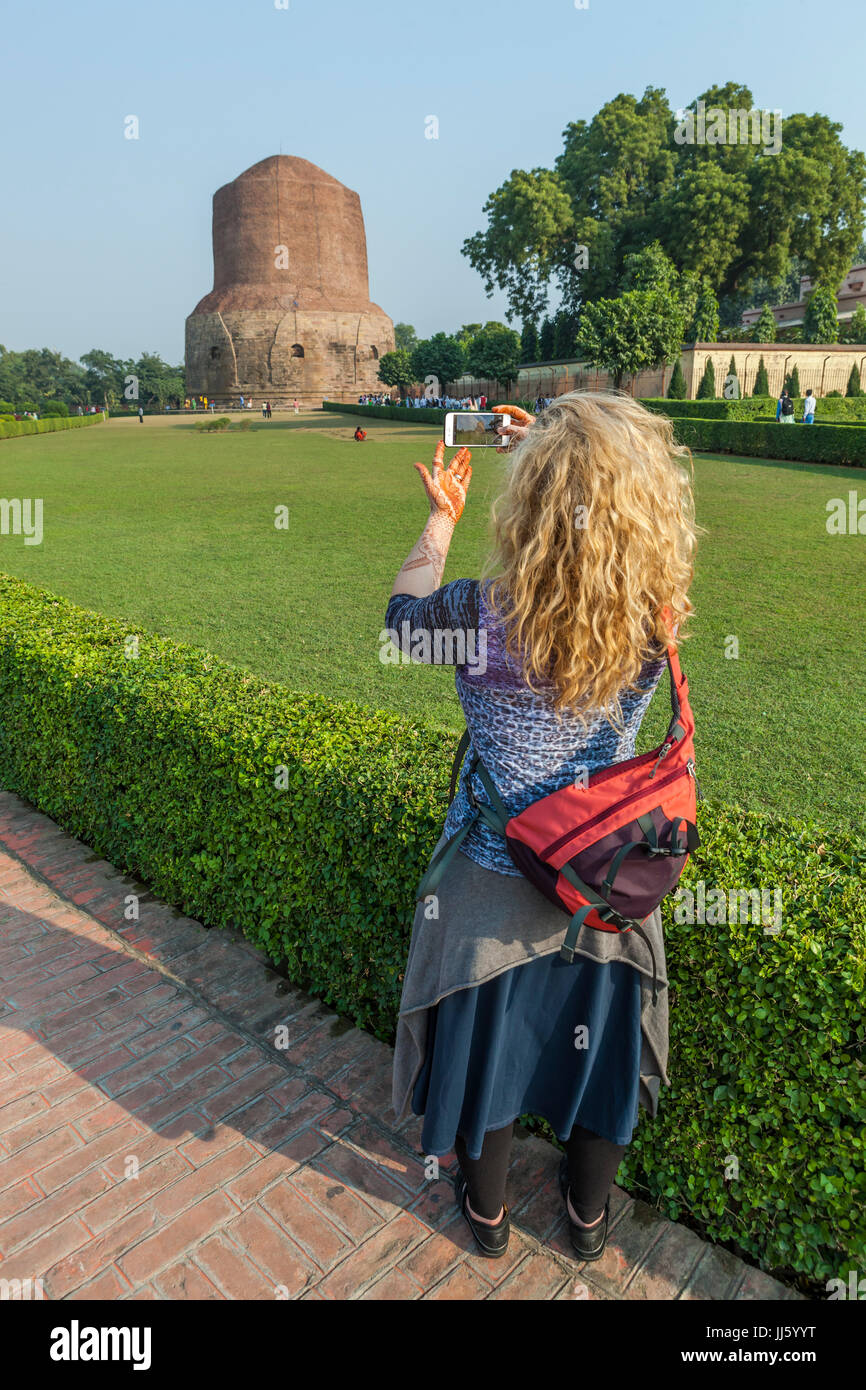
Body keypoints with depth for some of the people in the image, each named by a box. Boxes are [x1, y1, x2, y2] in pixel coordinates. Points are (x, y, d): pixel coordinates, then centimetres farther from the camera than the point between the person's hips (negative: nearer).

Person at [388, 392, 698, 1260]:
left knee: (484, 1046, 23)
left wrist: (440, 518, 10)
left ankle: (485, 1211, 50)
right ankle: (589, 1215, 52)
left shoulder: (484, 615, -26)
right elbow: (620, 520, 6)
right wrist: (561, 454, 13)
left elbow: (404, 617, -2)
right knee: (602, 1044, 26)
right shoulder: (659, 617, -18)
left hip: (496, 893, -2)